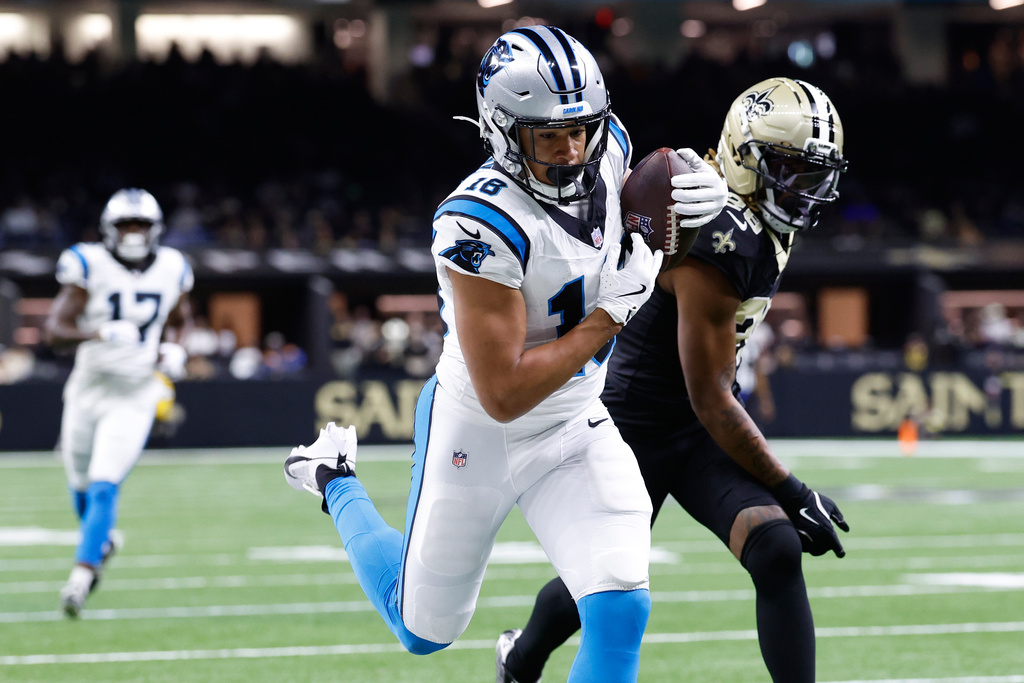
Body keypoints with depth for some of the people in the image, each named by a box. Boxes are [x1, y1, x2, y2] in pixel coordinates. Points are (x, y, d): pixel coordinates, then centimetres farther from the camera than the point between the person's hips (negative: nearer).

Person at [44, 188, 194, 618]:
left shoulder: (170, 269, -1)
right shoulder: (90, 266, -11)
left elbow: (181, 320, 20)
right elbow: (54, 330, -18)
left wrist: (176, 352, -1)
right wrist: (98, 333, -35)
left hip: (134, 399, -1)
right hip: (89, 389, 1)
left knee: (105, 485, -15)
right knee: (80, 483, 16)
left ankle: (81, 575, -14)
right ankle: (101, 541, 47)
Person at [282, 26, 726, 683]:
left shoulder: (607, 146, -12)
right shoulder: (479, 226, -33)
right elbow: (504, 395, -31)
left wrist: (686, 188, -7)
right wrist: (610, 315, -27)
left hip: (578, 429, 5)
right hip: (480, 431, -5)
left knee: (619, 613, -16)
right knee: (426, 630, 18)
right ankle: (335, 479, 44)